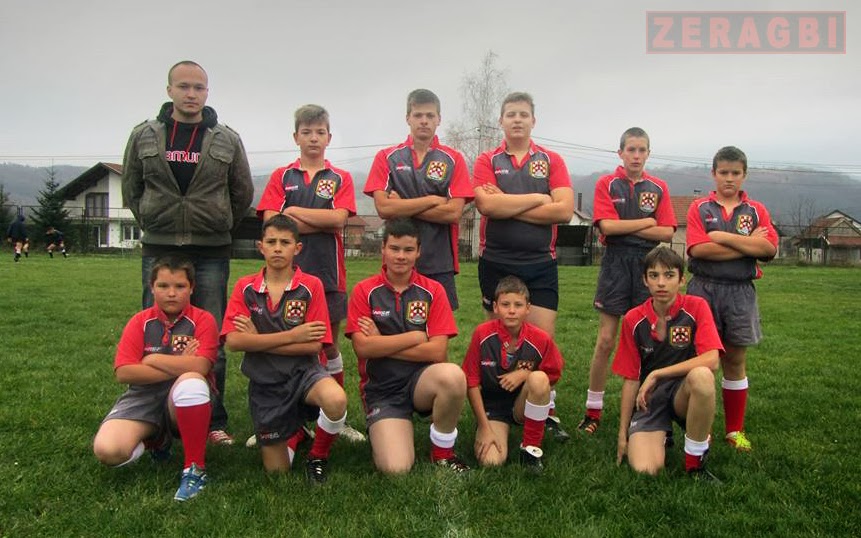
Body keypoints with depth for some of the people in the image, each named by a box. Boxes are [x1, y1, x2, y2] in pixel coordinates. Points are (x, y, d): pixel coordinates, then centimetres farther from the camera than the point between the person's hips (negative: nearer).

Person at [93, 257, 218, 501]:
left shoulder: (202, 320, -4)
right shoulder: (140, 321, 2)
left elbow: (200, 366, -21)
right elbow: (123, 372, -10)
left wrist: (153, 359, -12)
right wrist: (179, 366, -14)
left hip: (183, 403, -2)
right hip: (143, 399, 3)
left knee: (192, 381, -38)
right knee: (107, 450, -24)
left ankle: (195, 468, -20)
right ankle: (156, 439, 14)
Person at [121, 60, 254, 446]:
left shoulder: (227, 141, 5)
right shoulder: (144, 136, 7)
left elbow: (243, 193, 11)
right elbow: (131, 189, 14)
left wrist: (217, 227, 9)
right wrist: (153, 224, 9)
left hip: (211, 253, -1)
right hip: (158, 250, 1)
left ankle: (214, 422, 13)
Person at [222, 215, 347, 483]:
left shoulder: (311, 285, -8)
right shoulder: (245, 287, -2)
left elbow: (314, 344, -14)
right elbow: (233, 341, -14)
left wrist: (258, 340, -13)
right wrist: (293, 335, -17)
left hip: (303, 372, -2)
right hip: (264, 382, 2)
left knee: (336, 400, -37)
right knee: (277, 470, 8)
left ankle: (318, 457, -5)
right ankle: (295, 428, 42)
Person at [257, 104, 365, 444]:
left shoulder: (340, 179, 8)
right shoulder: (281, 177, 9)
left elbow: (339, 219, -9)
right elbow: (271, 222, -5)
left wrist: (294, 212, -5)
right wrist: (322, 222, -7)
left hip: (327, 273, 0)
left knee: (329, 344, 9)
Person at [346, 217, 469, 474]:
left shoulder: (433, 291, 0)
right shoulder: (364, 291, -2)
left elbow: (438, 351, -10)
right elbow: (362, 347, -13)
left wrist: (381, 344, -10)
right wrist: (415, 337, -10)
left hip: (422, 380, 2)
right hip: (381, 388, -1)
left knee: (453, 376, -34)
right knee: (396, 468, -21)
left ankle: (442, 450, -5)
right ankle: (381, 433, 16)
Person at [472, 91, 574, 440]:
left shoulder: (552, 161, 8)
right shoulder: (487, 161, 6)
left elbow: (564, 210, -8)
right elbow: (486, 205, -14)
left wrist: (508, 207, -9)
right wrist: (536, 199, -8)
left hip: (541, 263, 0)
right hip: (496, 262, 0)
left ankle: (548, 411, 14)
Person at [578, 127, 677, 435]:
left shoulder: (658, 187, 9)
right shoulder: (607, 184, 3)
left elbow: (667, 233, -1)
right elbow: (607, 226, -12)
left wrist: (626, 227, -8)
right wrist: (647, 222, -5)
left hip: (648, 264, 3)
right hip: (616, 264, -2)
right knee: (606, 340, -2)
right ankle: (593, 410, 9)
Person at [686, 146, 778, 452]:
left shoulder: (756, 210, 9)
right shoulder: (699, 208, 4)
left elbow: (770, 248, -7)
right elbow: (699, 249, -12)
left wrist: (723, 237, -12)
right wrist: (748, 245, -9)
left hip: (740, 292, 2)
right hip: (704, 289, -2)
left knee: (735, 360, 8)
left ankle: (735, 430, 19)